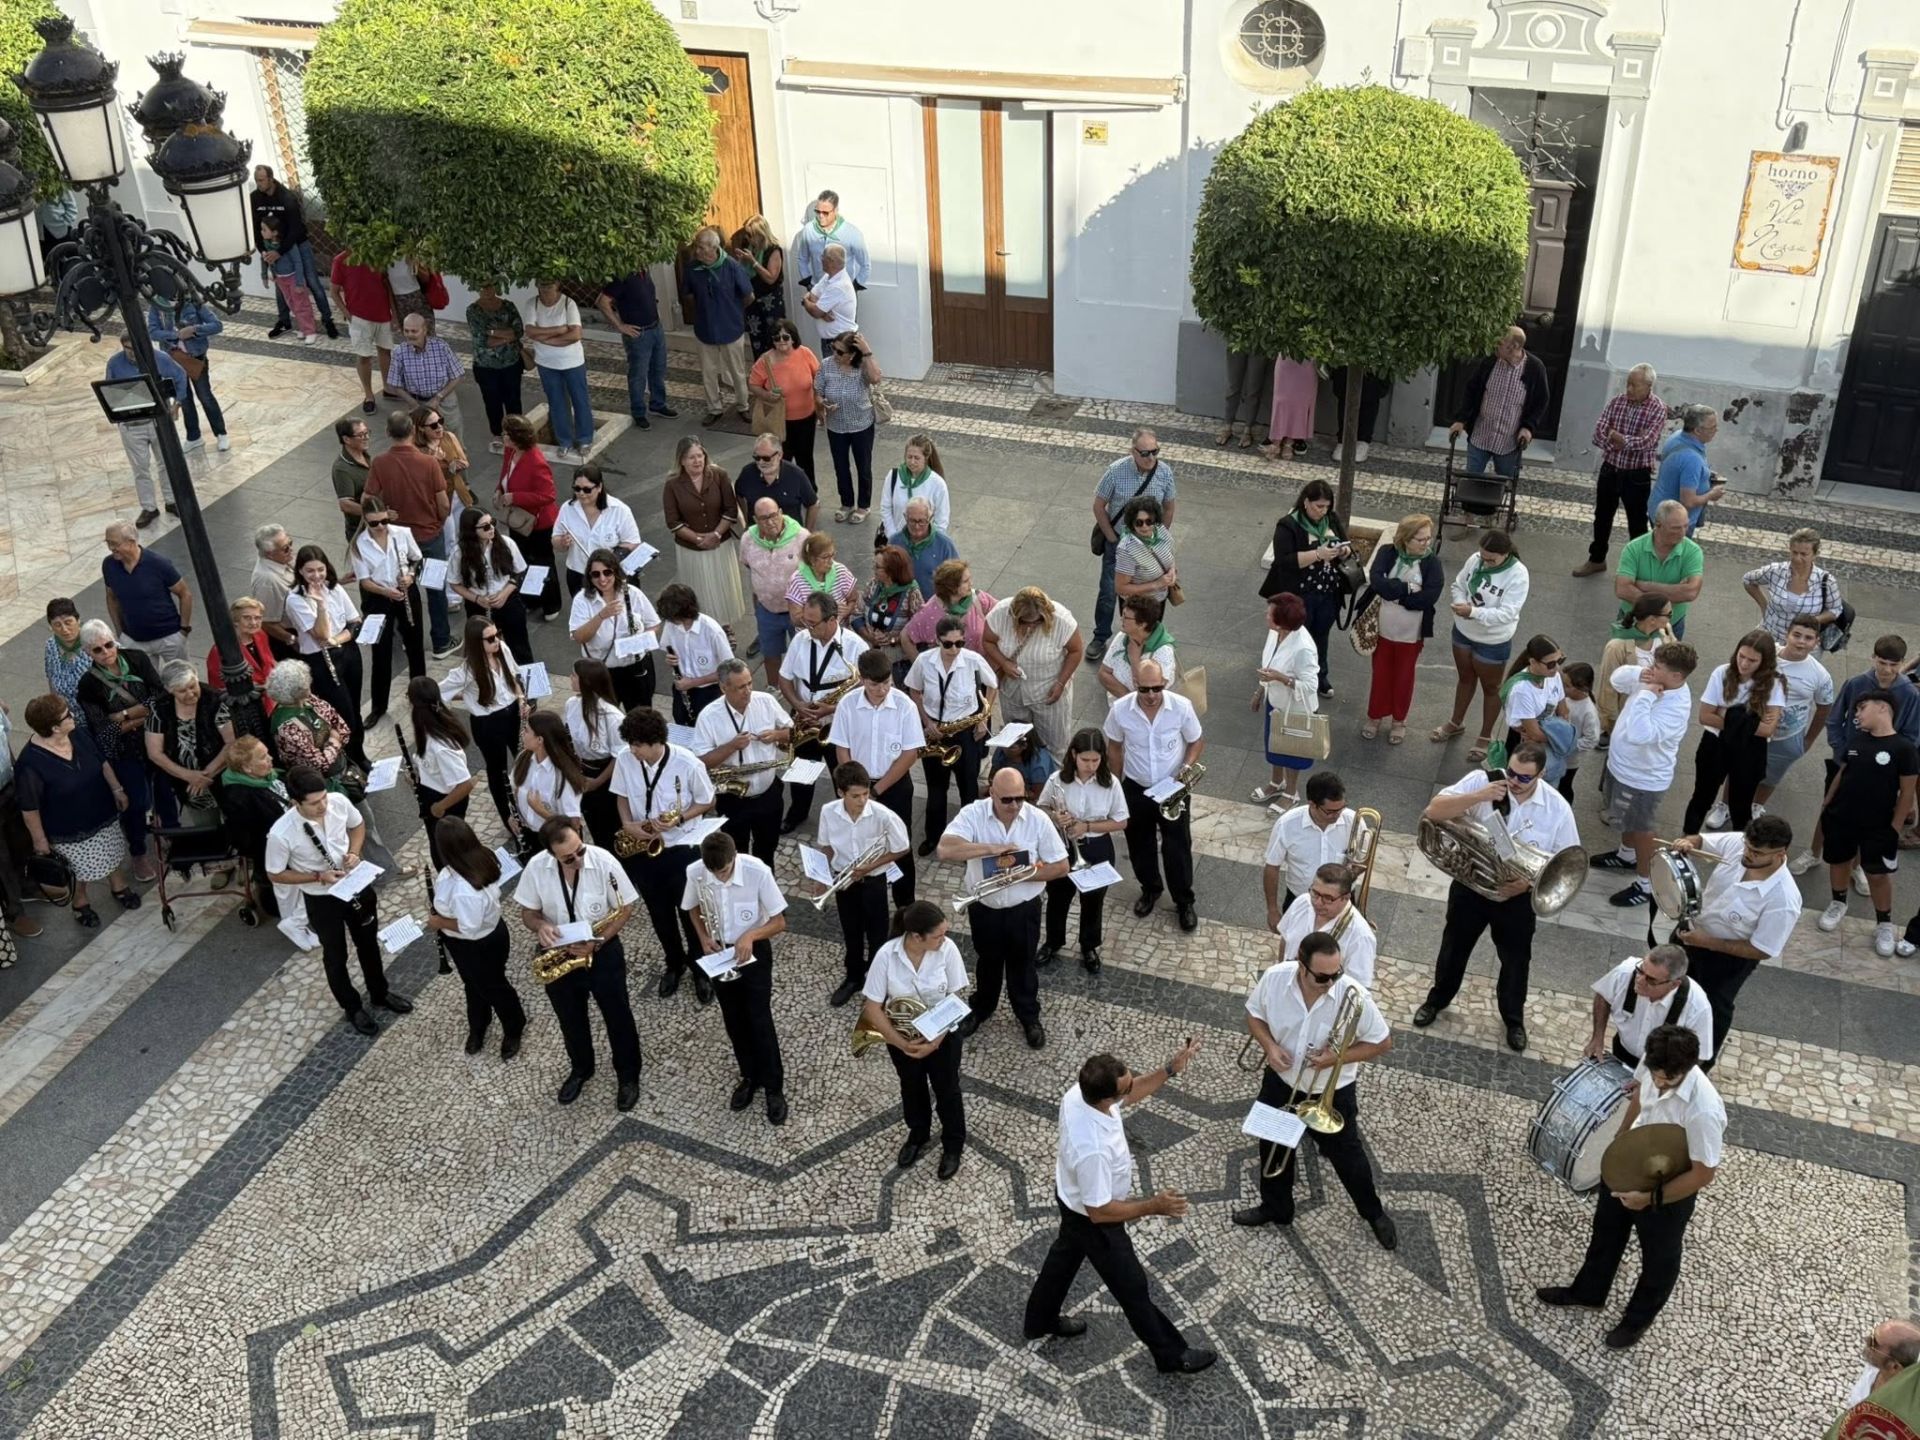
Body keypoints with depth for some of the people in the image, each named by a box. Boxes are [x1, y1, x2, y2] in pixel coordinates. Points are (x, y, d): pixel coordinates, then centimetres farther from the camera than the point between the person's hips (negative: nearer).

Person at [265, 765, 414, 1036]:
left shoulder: (339, 801, -20)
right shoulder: (280, 834, -30)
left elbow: (358, 824, 2)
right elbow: (275, 875, -14)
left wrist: (354, 852, -16)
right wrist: (318, 877, -25)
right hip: (321, 901, -4)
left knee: (369, 944, 24)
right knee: (336, 956, 18)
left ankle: (380, 994, 50)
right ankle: (352, 1007, 43)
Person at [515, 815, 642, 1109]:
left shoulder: (604, 861, -24)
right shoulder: (536, 867, -19)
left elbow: (625, 908, -14)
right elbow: (527, 912, -5)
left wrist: (597, 942, -25)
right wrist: (540, 926, -28)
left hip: (604, 953, -2)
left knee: (618, 1018, 14)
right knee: (570, 1020, 22)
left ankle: (628, 1075, 36)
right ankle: (580, 1069, 48)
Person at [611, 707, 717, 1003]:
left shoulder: (687, 764, -23)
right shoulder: (624, 760, -12)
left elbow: (707, 802, -9)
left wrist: (679, 819, -24)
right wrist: (628, 824, -13)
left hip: (681, 850, -3)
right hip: (641, 849, 3)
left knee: (690, 913, 11)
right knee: (660, 914, 20)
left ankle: (701, 970, 33)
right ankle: (674, 964, 43)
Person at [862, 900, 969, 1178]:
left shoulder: (947, 949, -25)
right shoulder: (886, 955, -26)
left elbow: (955, 999, -17)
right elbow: (872, 1007, -18)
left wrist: (935, 1040, -23)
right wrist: (900, 1042, -23)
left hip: (942, 1034, -1)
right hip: (903, 1035, 1)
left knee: (946, 1090, 15)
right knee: (912, 1088, 23)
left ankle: (953, 1144, 40)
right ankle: (918, 1134, 51)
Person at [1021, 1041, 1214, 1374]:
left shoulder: (1079, 1092, -22)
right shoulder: (1093, 1150, -46)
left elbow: (1131, 1095, -1)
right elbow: (1099, 1211, -32)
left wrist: (1171, 1069, -11)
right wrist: (1153, 1207, -30)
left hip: (1073, 1198, 8)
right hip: (1092, 1220, -8)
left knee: (1065, 1255, 32)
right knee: (1131, 1285, 15)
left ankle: (1039, 1322, 56)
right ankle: (1171, 1354, 37)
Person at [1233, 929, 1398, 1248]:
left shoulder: (1353, 995, -30)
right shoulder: (1274, 978, -24)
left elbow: (1383, 1042, -16)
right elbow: (1254, 1014, -3)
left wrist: (1337, 1057, -27)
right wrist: (1269, 1046, -21)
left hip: (1332, 1092, -2)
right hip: (1281, 1082, 2)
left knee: (1346, 1155, 17)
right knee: (1273, 1146, 21)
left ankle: (1374, 1213, 46)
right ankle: (1276, 1207, 49)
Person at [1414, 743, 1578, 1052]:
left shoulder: (1557, 808, -18)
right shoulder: (1482, 781, -20)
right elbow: (1434, 812, -25)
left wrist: (1530, 881, -26)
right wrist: (1478, 797, -37)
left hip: (1516, 898, 0)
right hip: (1471, 887, 0)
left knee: (1515, 960, 18)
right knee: (1454, 948, 21)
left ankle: (1514, 1019, 44)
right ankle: (1438, 999, 48)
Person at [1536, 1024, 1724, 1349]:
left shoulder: (1703, 1111, -41)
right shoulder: (1653, 1064, -22)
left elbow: (1703, 1174, -29)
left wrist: (1652, 1198, -24)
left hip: (1667, 1193, -6)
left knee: (1658, 1260, 24)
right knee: (1606, 1231, 29)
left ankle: (1638, 1319, 51)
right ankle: (1587, 1292, 57)